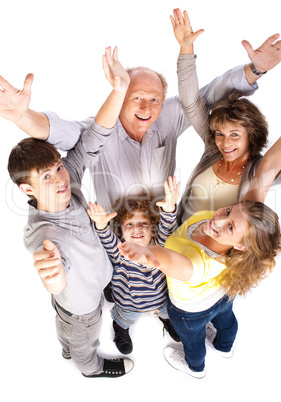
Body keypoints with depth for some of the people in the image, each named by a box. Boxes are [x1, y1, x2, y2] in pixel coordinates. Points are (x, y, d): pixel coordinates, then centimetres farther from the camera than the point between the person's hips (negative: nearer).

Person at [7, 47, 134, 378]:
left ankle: (67, 349, 72)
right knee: (83, 339, 30)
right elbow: (58, 285, -64)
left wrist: (119, 89, -43)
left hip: (90, 282, 6)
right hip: (82, 302, -6)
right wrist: (51, 273, -87)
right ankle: (92, 367, 65)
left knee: (65, 324, 38)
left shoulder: (67, 177, -27)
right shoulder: (43, 234, -46)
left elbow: (94, 139, -31)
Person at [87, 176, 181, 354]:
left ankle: (165, 317, 68)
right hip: (129, 304, -2)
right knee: (125, 319, 28)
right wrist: (101, 225, -71)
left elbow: (166, 227, -44)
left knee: (167, 312, 32)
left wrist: (169, 208, -65)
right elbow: (108, 240, -49)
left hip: (161, 298, 2)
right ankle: (120, 327, 64)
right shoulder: (120, 252, -30)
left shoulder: (158, 245, -26)